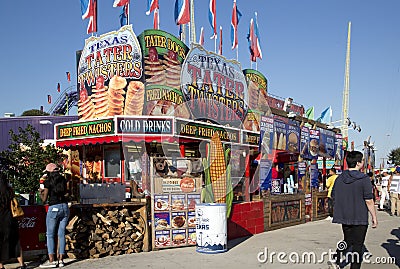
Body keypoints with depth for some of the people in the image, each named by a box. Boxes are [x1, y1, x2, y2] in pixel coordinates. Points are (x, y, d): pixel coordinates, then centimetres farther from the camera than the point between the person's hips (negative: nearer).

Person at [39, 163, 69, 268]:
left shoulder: (48, 182, -4)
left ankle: (51, 261, 1)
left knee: (50, 235, 4)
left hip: (54, 208, -5)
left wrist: (41, 192, 21)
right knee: (61, 234, 8)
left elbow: (44, 199, -1)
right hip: (65, 207, 5)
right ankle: (60, 260, 10)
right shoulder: (63, 180, 9)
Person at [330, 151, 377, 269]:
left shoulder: (339, 178, 3)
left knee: (347, 241, 20)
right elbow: (369, 201, -14)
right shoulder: (364, 179, -13)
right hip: (360, 218, -5)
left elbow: (334, 198, 9)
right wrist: (374, 217, -4)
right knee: (357, 245, 6)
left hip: (344, 217, 5)